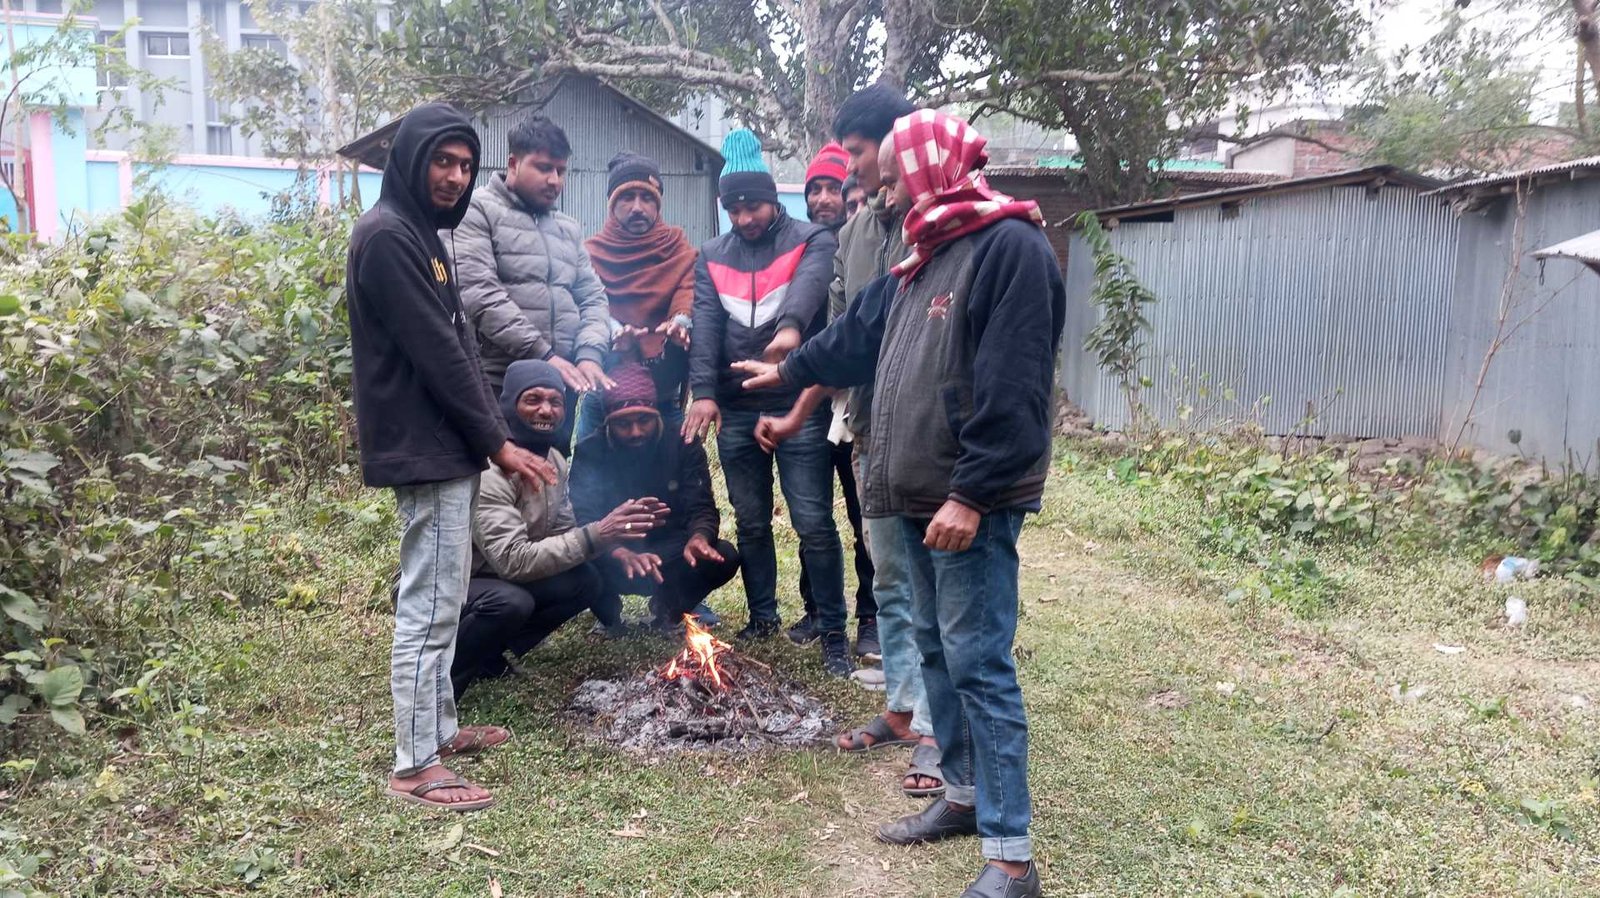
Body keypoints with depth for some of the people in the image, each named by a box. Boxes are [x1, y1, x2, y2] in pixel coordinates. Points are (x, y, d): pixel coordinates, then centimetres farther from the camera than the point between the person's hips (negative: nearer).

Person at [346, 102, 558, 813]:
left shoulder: (420, 234, 17)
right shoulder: (387, 235, -14)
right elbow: (437, 353, -19)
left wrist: (491, 438, 12)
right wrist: (497, 443, -14)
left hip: (446, 447, 10)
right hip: (425, 452, -10)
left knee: (440, 600, 17)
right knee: (429, 606, -6)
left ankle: (439, 727, 29)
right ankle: (415, 766, 3)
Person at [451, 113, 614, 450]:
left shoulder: (569, 229, 20)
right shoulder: (479, 212, 0)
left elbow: (593, 298, 15)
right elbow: (479, 294, -13)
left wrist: (590, 355, -6)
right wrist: (543, 354, -17)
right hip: (499, 386, -6)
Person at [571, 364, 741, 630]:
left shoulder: (682, 445, -7)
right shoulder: (590, 453, -11)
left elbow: (702, 507, -11)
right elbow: (585, 519, -21)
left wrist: (699, 537, -38)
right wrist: (624, 556, -43)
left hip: (669, 552, 2)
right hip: (615, 558, -1)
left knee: (725, 556, -27)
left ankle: (667, 609, 3)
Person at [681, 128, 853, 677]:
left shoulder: (812, 242, 0)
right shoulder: (712, 257, 12)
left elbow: (809, 285, -23)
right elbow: (705, 325, 1)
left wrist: (791, 326, -45)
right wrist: (703, 392, -15)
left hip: (799, 406, -4)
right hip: (735, 411, 4)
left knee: (813, 523, -3)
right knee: (751, 523, 14)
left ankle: (833, 632, 8)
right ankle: (763, 616, 30)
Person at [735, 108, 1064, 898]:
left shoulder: (1011, 247, -13)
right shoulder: (926, 256, 18)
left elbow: (1011, 388, -21)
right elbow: (859, 332, 31)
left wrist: (970, 494, -24)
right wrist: (788, 371, 42)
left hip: (972, 502, -9)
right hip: (924, 495, 9)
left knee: (979, 664, -7)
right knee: (936, 650, 16)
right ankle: (962, 797, 30)